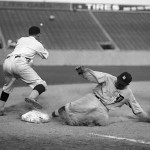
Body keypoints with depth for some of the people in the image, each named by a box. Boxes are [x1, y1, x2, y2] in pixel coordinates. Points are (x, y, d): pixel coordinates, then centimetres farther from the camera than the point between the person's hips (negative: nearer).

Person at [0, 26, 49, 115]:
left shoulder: (21, 39, 29)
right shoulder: (37, 44, 19)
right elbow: (45, 56, 36)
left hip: (7, 62, 6)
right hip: (20, 63, -6)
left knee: (8, 86, 29)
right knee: (41, 84, -7)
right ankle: (32, 97, -38)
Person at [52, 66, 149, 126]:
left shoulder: (128, 93, 5)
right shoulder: (108, 78, -3)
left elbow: (137, 108, 14)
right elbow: (92, 75, -11)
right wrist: (83, 70, -30)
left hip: (104, 109, 2)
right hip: (94, 99, -2)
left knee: (104, 120, -30)